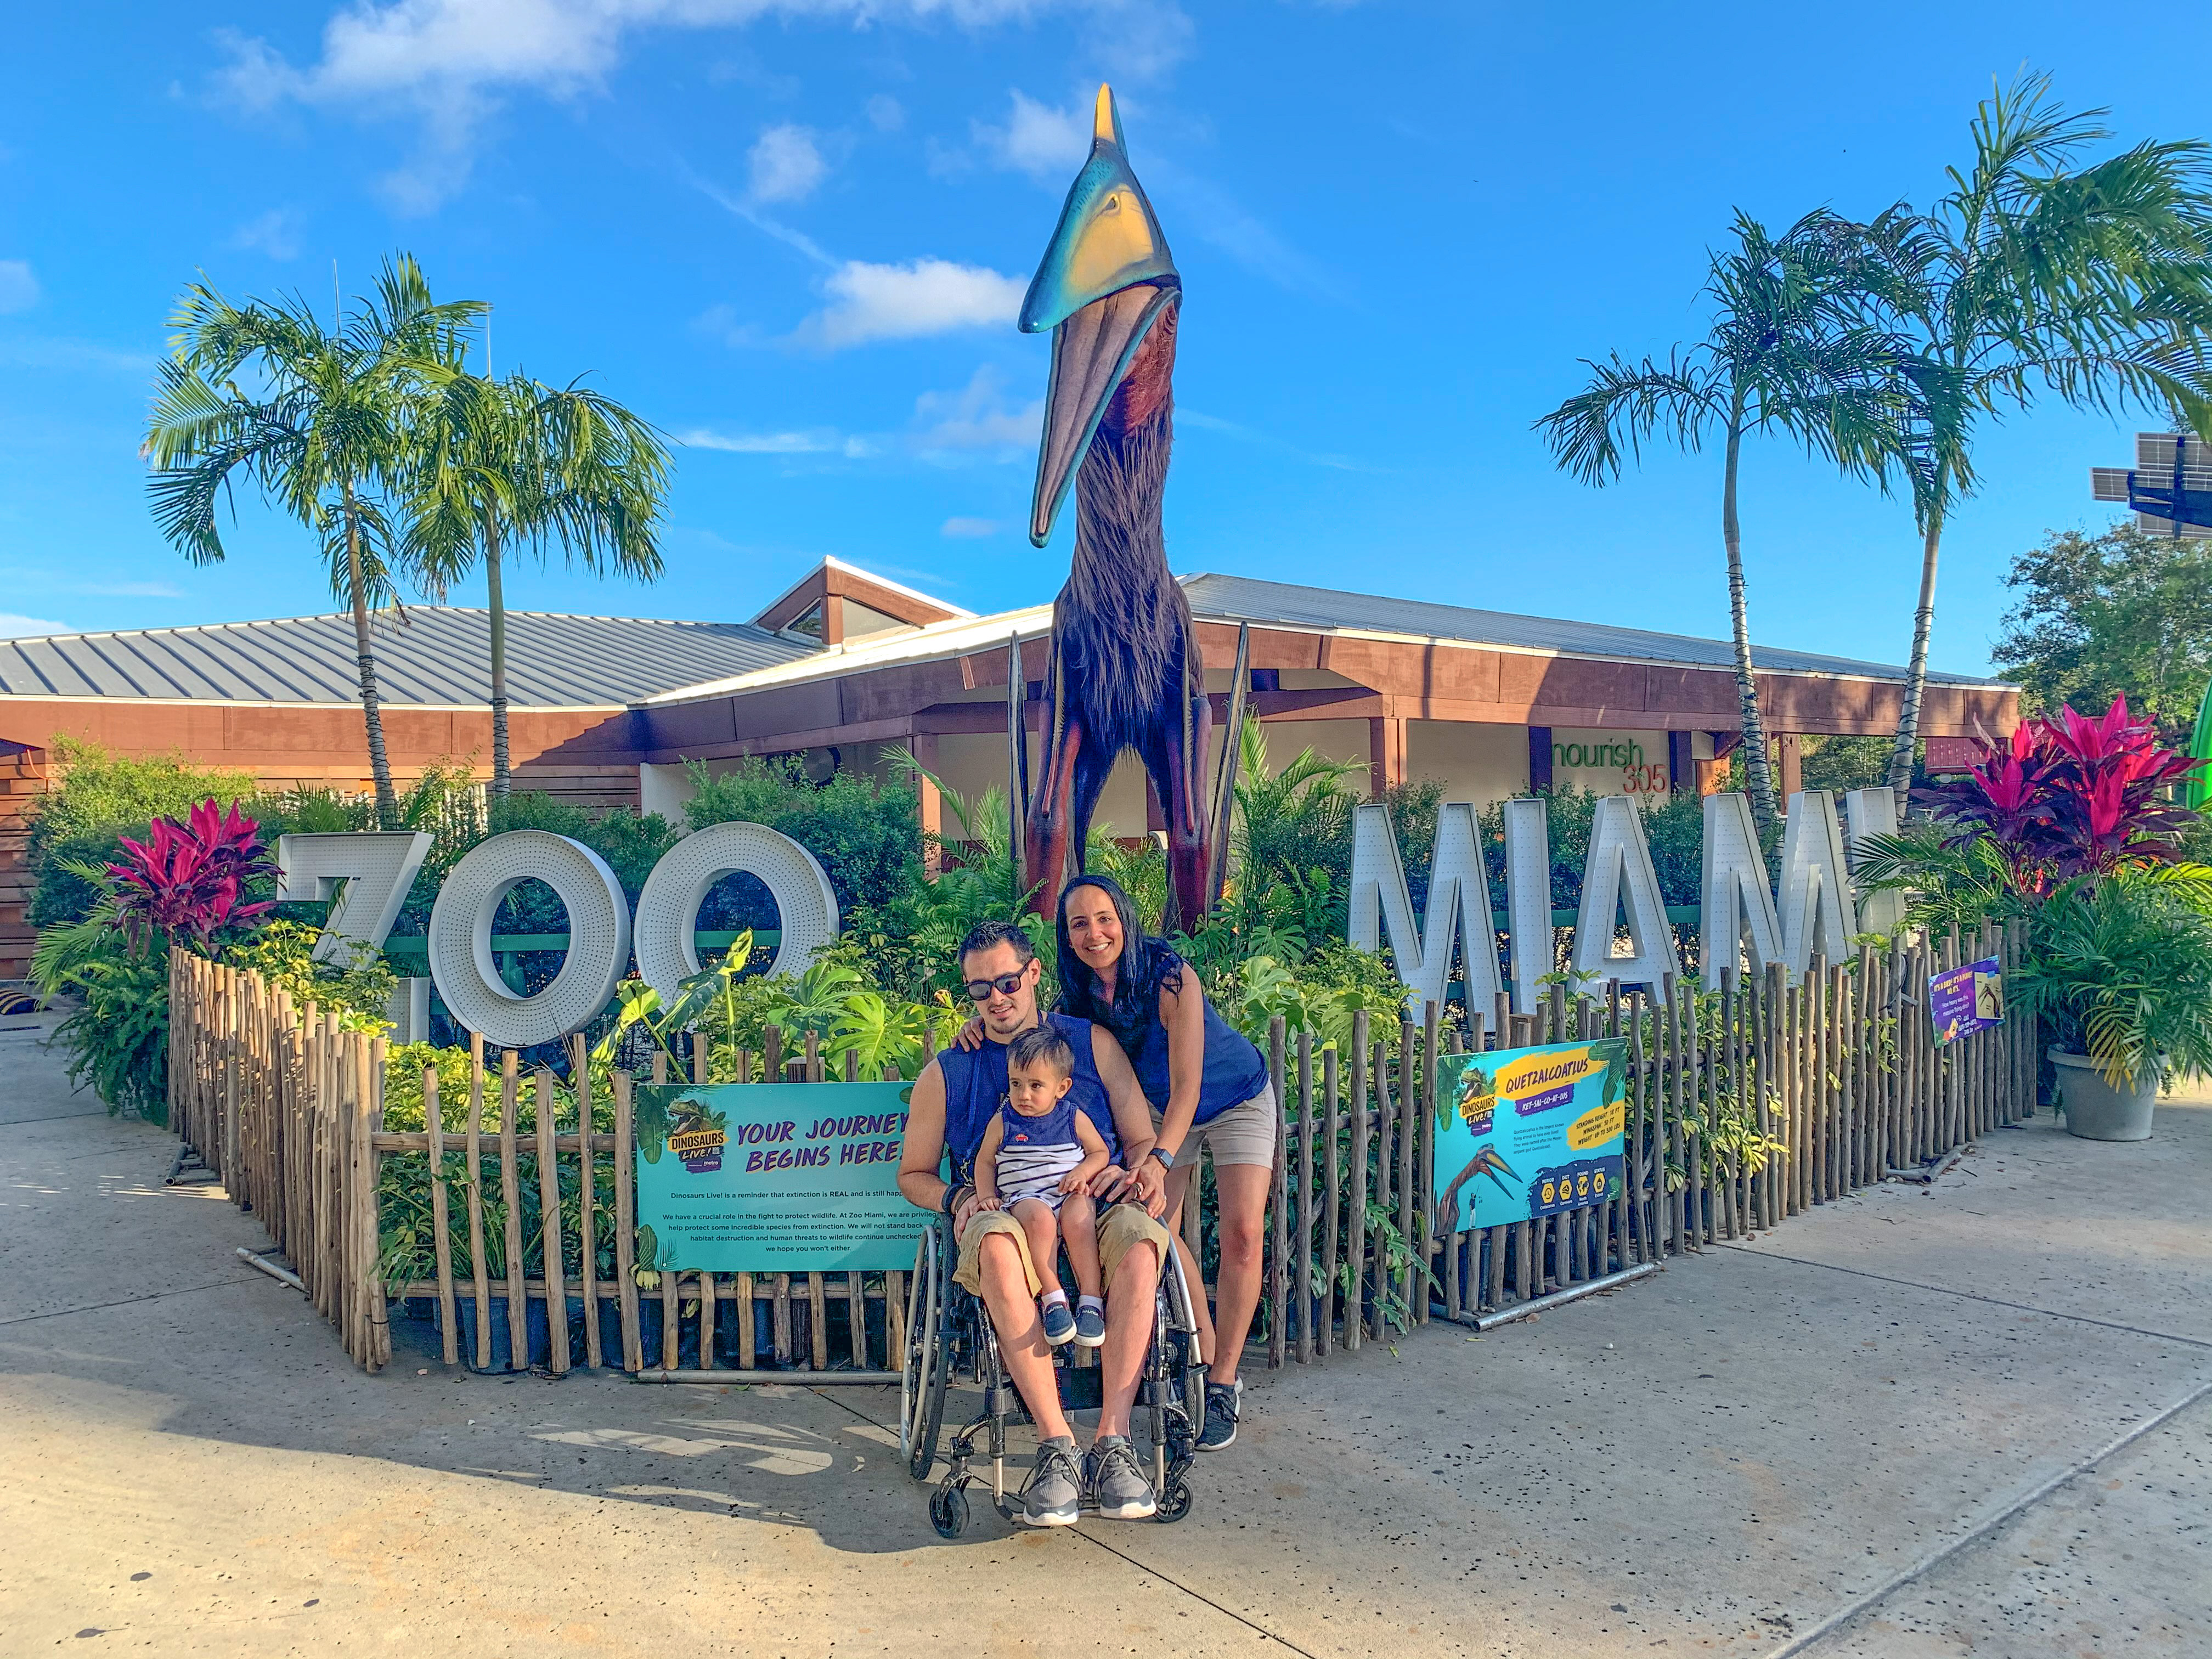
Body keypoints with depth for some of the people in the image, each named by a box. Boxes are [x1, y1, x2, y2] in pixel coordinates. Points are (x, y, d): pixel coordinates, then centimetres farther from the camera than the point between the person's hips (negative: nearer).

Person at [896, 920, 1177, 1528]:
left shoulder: (1092, 1042, 16)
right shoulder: (946, 1072, 16)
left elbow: (1143, 1141, 15)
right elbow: (913, 1174, 22)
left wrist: (1131, 1172, -9)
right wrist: (959, 1197, -1)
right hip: (1005, 1218, 0)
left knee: (1139, 1238, -37)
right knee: (998, 1242, -40)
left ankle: (1112, 1441, -34)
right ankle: (1056, 1445, -36)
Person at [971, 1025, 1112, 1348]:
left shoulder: (1074, 1119, 9)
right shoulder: (1003, 1122, 8)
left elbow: (1100, 1152, 16)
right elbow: (985, 1162, 15)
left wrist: (1083, 1171, -5)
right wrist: (986, 1196, -1)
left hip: (1071, 1195, 1)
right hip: (1024, 1198, -1)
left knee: (1078, 1218, -35)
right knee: (1040, 1217, -37)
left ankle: (1092, 1301, -28)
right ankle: (1052, 1298, -29)